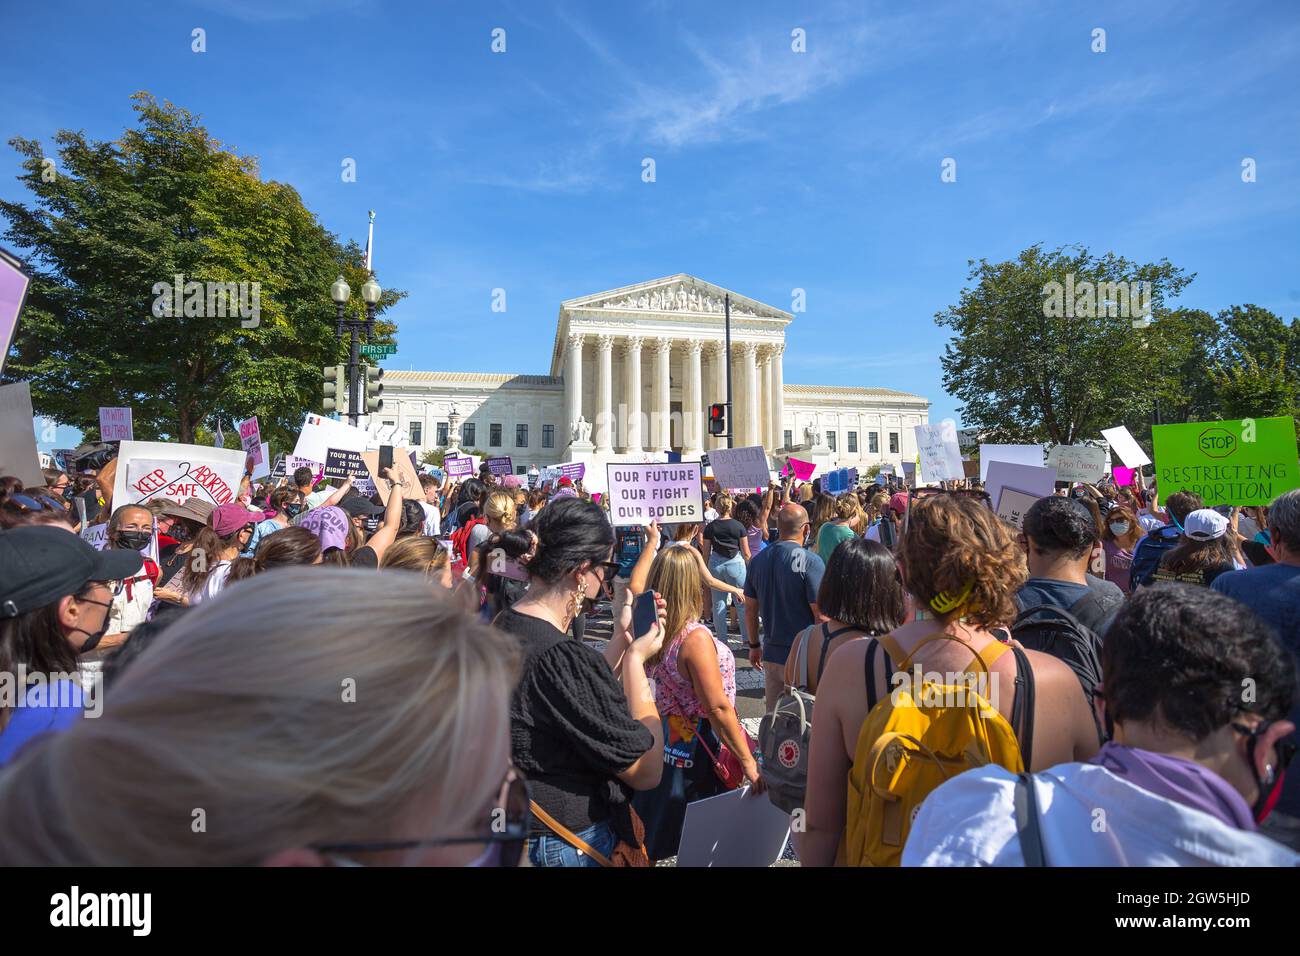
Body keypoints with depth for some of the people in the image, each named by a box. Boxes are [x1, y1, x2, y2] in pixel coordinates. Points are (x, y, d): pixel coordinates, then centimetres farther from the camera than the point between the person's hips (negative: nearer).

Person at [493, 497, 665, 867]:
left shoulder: (503, 626, -4)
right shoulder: (563, 658, -32)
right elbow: (648, 771, -22)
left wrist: (622, 639, 3)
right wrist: (636, 657, -15)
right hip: (568, 847, -8)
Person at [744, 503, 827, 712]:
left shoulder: (758, 560, 2)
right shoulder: (810, 561, -17)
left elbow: (751, 609, 9)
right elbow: (821, 614, -17)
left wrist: (754, 645, 19)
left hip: (771, 654, 5)